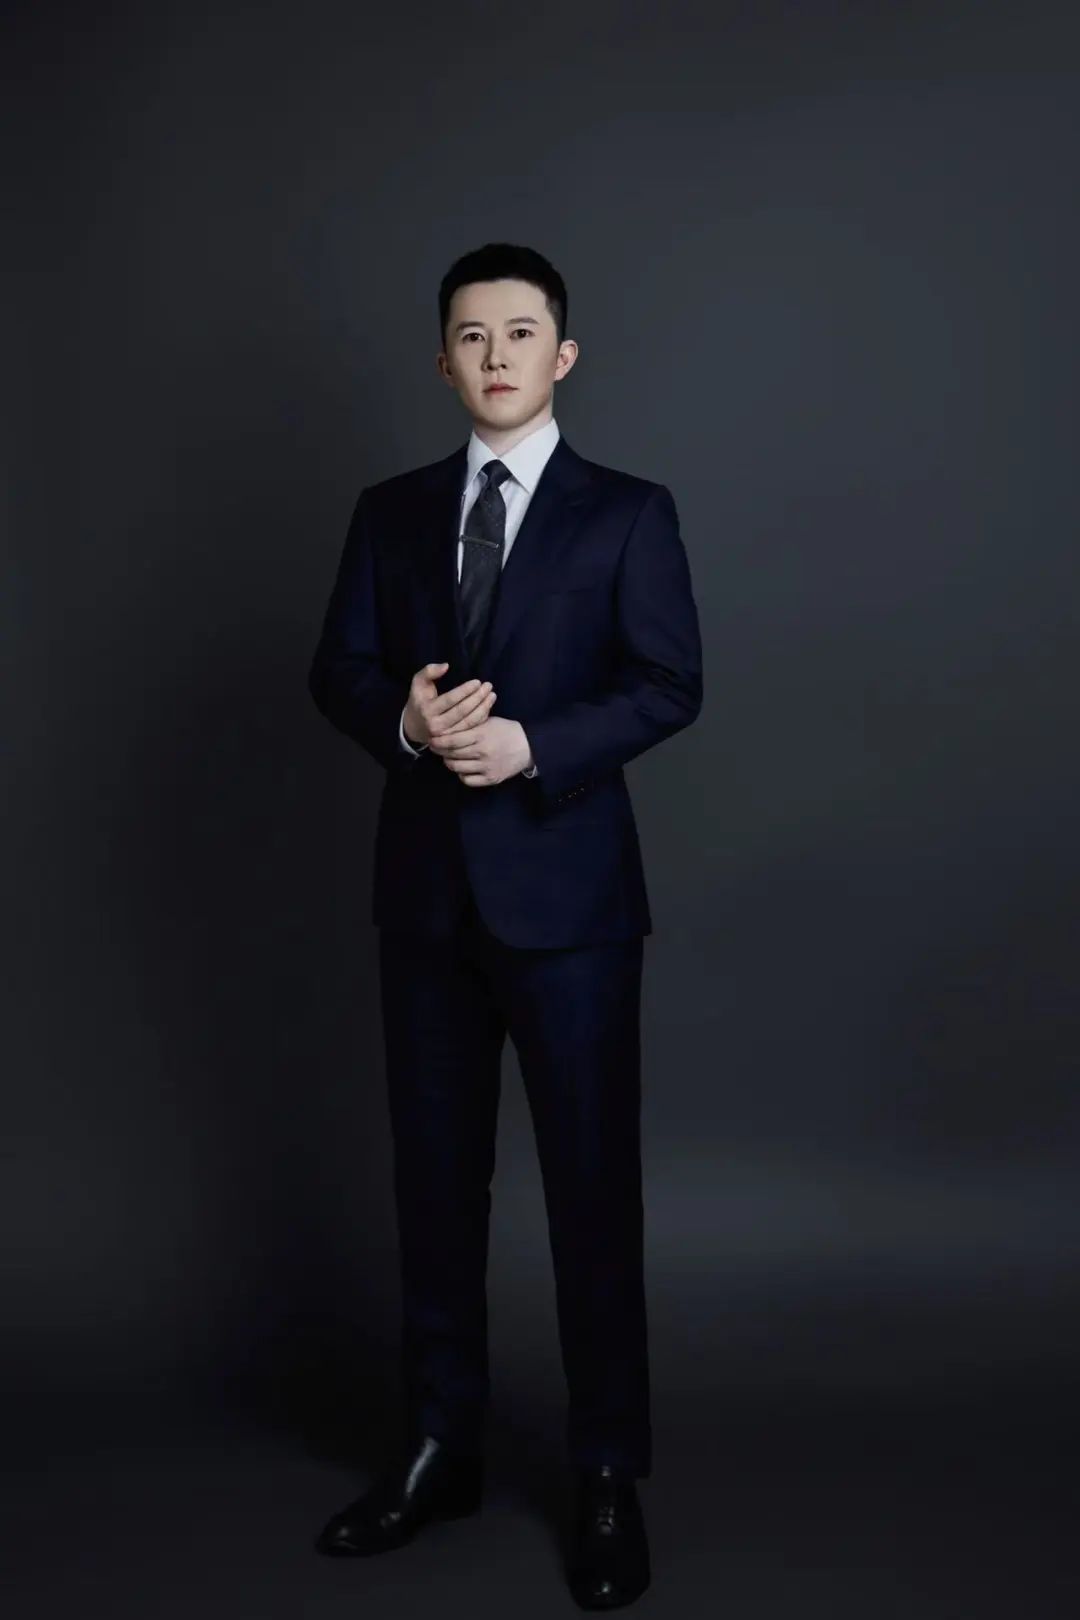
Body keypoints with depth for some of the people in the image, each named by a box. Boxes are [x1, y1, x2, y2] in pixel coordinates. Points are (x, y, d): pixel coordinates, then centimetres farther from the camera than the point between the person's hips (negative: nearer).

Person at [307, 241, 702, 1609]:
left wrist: (532, 745, -19)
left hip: (564, 884, -3)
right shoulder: (391, 511, 11)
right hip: (426, 885, 4)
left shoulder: (627, 512, 1)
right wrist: (405, 719, -14)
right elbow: (337, 671, 7)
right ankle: (439, 1447, 26)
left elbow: (671, 684, -6)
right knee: (434, 1174, 11)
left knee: (593, 1182, 2)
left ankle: (609, 1478, 15)